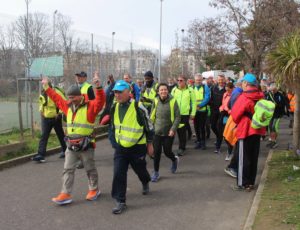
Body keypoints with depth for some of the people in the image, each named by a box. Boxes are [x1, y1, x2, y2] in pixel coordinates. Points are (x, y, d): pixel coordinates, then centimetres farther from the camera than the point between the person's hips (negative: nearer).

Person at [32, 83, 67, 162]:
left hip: (55, 118, -5)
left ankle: (65, 151, 30)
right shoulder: (43, 94, 5)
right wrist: (41, 110, 11)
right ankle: (41, 155, -4)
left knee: (61, 135, 11)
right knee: (44, 136, -2)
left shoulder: (57, 93, -16)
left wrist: (59, 113, -17)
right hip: (46, 118, 5)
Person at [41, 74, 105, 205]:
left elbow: (100, 101, -25)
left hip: (86, 145, -6)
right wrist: (47, 87, 26)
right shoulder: (68, 106, 11)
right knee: (68, 169, 5)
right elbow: (57, 99, 24)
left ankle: (94, 189, 28)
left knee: (90, 169, 10)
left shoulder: (90, 106, -9)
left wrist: (98, 87, -40)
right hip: (71, 145, 6)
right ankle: (66, 194, 9)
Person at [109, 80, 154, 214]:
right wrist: (114, 142, 20)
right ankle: (120, 202, 4)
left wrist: (149, 144, -1)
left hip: (137, 148, -4)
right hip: (120, 148, 4)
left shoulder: (138, 107, -16)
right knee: (118, 174, -6)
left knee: (140, 169, 17)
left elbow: (149, 126, -7)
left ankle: (145, 183, 51)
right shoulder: (115, 108, 2)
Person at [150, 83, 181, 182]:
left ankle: (175, 159, 40)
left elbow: (177, 117, -9)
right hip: (157, 132, 2)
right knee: (156, 152, 2)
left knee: (167, 152, 4)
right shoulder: (156, 101, -2)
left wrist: (173, 129, -16)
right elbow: (152, 116, 8)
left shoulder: (172, 101, -10)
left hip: (169, 132, -2)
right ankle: (156, 173, 18)